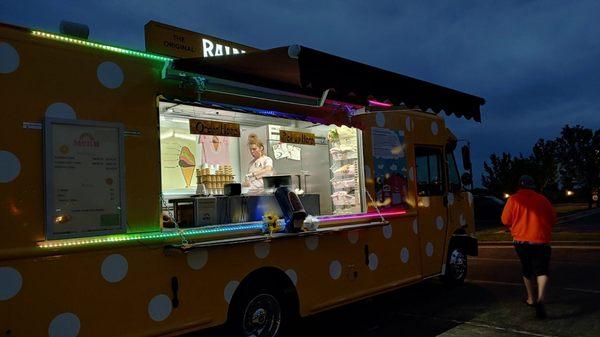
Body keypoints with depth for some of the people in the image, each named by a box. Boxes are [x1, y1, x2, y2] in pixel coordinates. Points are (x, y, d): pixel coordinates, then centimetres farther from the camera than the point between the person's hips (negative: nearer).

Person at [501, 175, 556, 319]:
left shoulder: (514, 199, -2)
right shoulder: (542, 199, 2)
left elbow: (505, 220, -3)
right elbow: (553, 218, 9)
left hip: (521, 241, 1)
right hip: (541, 241, -1)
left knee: (527, 270, 20)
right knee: (542, 271, -1)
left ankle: (531, 299, 33)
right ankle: (540, 298, -24)